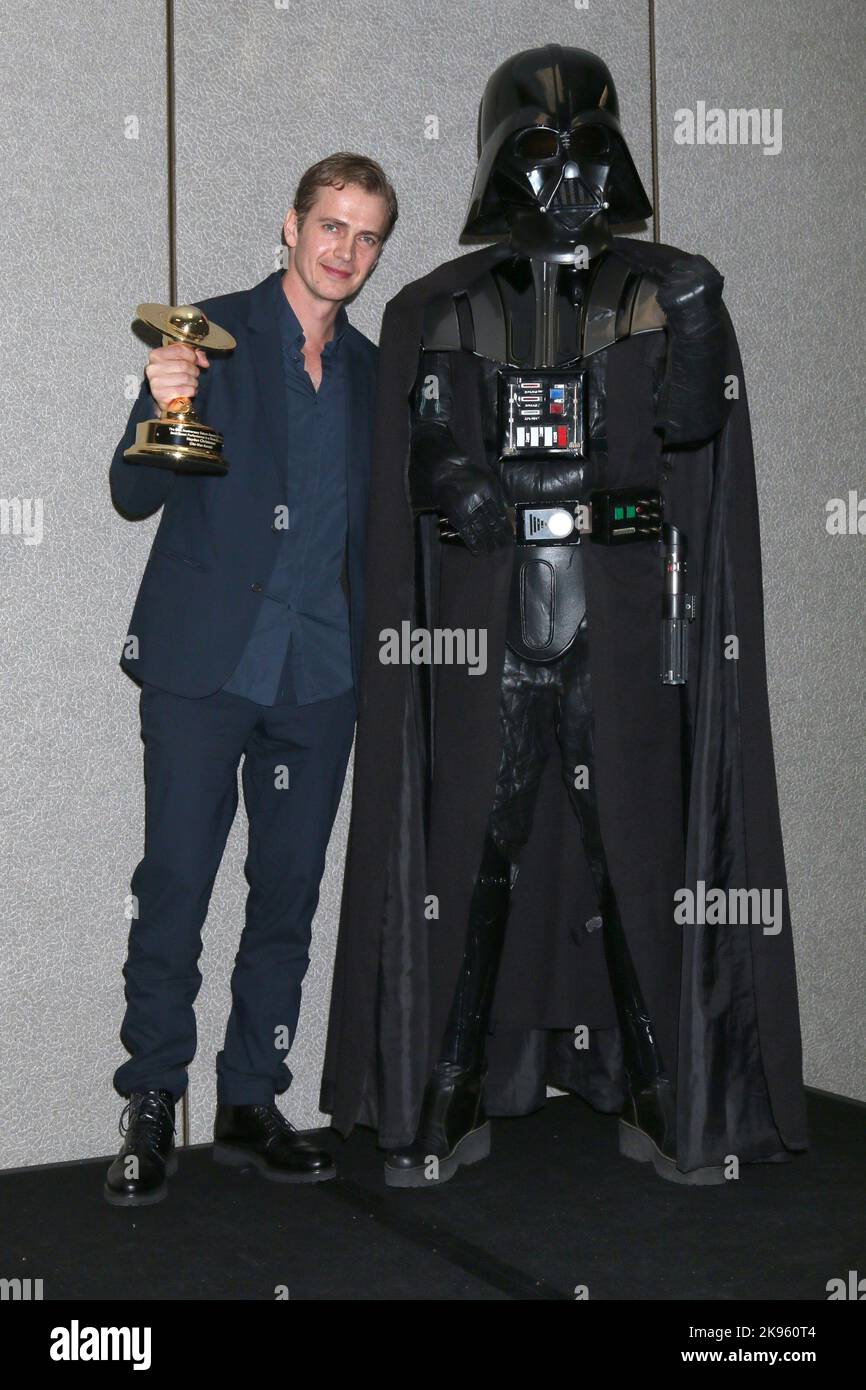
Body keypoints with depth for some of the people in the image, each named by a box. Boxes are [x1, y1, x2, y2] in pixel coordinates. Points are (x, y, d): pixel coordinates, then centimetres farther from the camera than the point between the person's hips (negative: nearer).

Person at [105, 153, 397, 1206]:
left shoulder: (369, 371, 14)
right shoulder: (210, 334, 1)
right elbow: (136, 495, -4)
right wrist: (162, 414, -23)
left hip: (320, 677, 5)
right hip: (203, 660, -4)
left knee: (288, 895, 8)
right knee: (174, 889, -6)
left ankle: (250, 1104, 19)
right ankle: (150, 1111, 7)